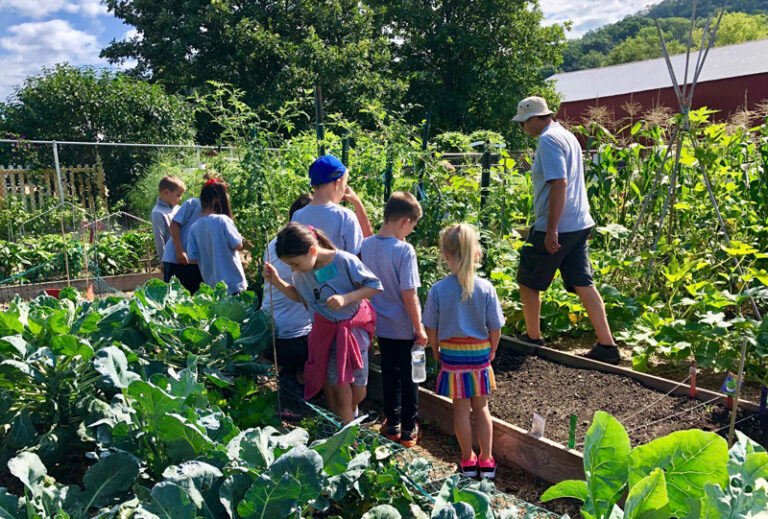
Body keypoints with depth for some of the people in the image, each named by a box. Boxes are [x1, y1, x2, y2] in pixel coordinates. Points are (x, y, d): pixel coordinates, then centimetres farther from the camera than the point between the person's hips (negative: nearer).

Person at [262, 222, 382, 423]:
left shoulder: (345, 261, -19)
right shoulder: (301, 273, -3)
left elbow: (374, 286, -14)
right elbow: (300, 296, 15)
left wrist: (346, 298, -27)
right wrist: (276, 281, 0)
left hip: (353, 330, -3)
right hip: (325, 333, 3)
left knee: (358, 393, 6)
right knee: (338, 392, -2)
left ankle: (349, 413, 40)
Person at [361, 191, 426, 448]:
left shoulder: (366, 245, -5)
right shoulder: (404, 250, -21)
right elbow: (409, 295, -20)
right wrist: (420, 329, -12)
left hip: (382, 325, 5)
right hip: (404, 328, -5)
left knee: (390, 375, 20)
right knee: (409, 378, 11)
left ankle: (392, 424, 32)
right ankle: (409, 430, 23)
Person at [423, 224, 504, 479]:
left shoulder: (438, 290, -14)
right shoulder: (485, 288, -12)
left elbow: (431, 328, -7)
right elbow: (495, 328, -6)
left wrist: (436, 351, 10)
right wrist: (491, 351, 11)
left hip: (451, 353, -1)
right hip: (480, 352, 1)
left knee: (461, 408, 12)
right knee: (481, 407, 16)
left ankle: (468, 460, 26)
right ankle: (486, 460, 25)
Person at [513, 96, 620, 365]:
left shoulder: (548, 140, -13)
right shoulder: (567, 135, 17)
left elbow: (559, 184, -23)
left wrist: (551, 229, -24)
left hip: (556, 227, -9)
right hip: (580, 224, 9)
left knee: (528, 282, 8)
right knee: (583, 284, 7)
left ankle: (533, 338, 20)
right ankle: (607, 345, 7)